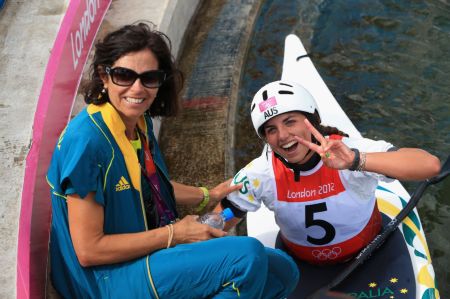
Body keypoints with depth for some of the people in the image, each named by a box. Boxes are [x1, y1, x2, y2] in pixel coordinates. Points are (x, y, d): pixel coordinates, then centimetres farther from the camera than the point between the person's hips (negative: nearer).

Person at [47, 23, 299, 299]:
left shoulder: (140, 122, 3)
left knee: (282, 271, 7)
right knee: (247, 255, -25)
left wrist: (208, 197, 25)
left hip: (152, 254, 9)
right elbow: (89, 251, -22)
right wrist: (174, 234, -17)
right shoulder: (87, 141, -23)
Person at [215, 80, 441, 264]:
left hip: (367, 257, -1)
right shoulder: (260, 174, -17)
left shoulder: (349, 149, -25)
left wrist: (355, 161, -50)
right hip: (302, 268, 2)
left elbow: (430, 165, -38)